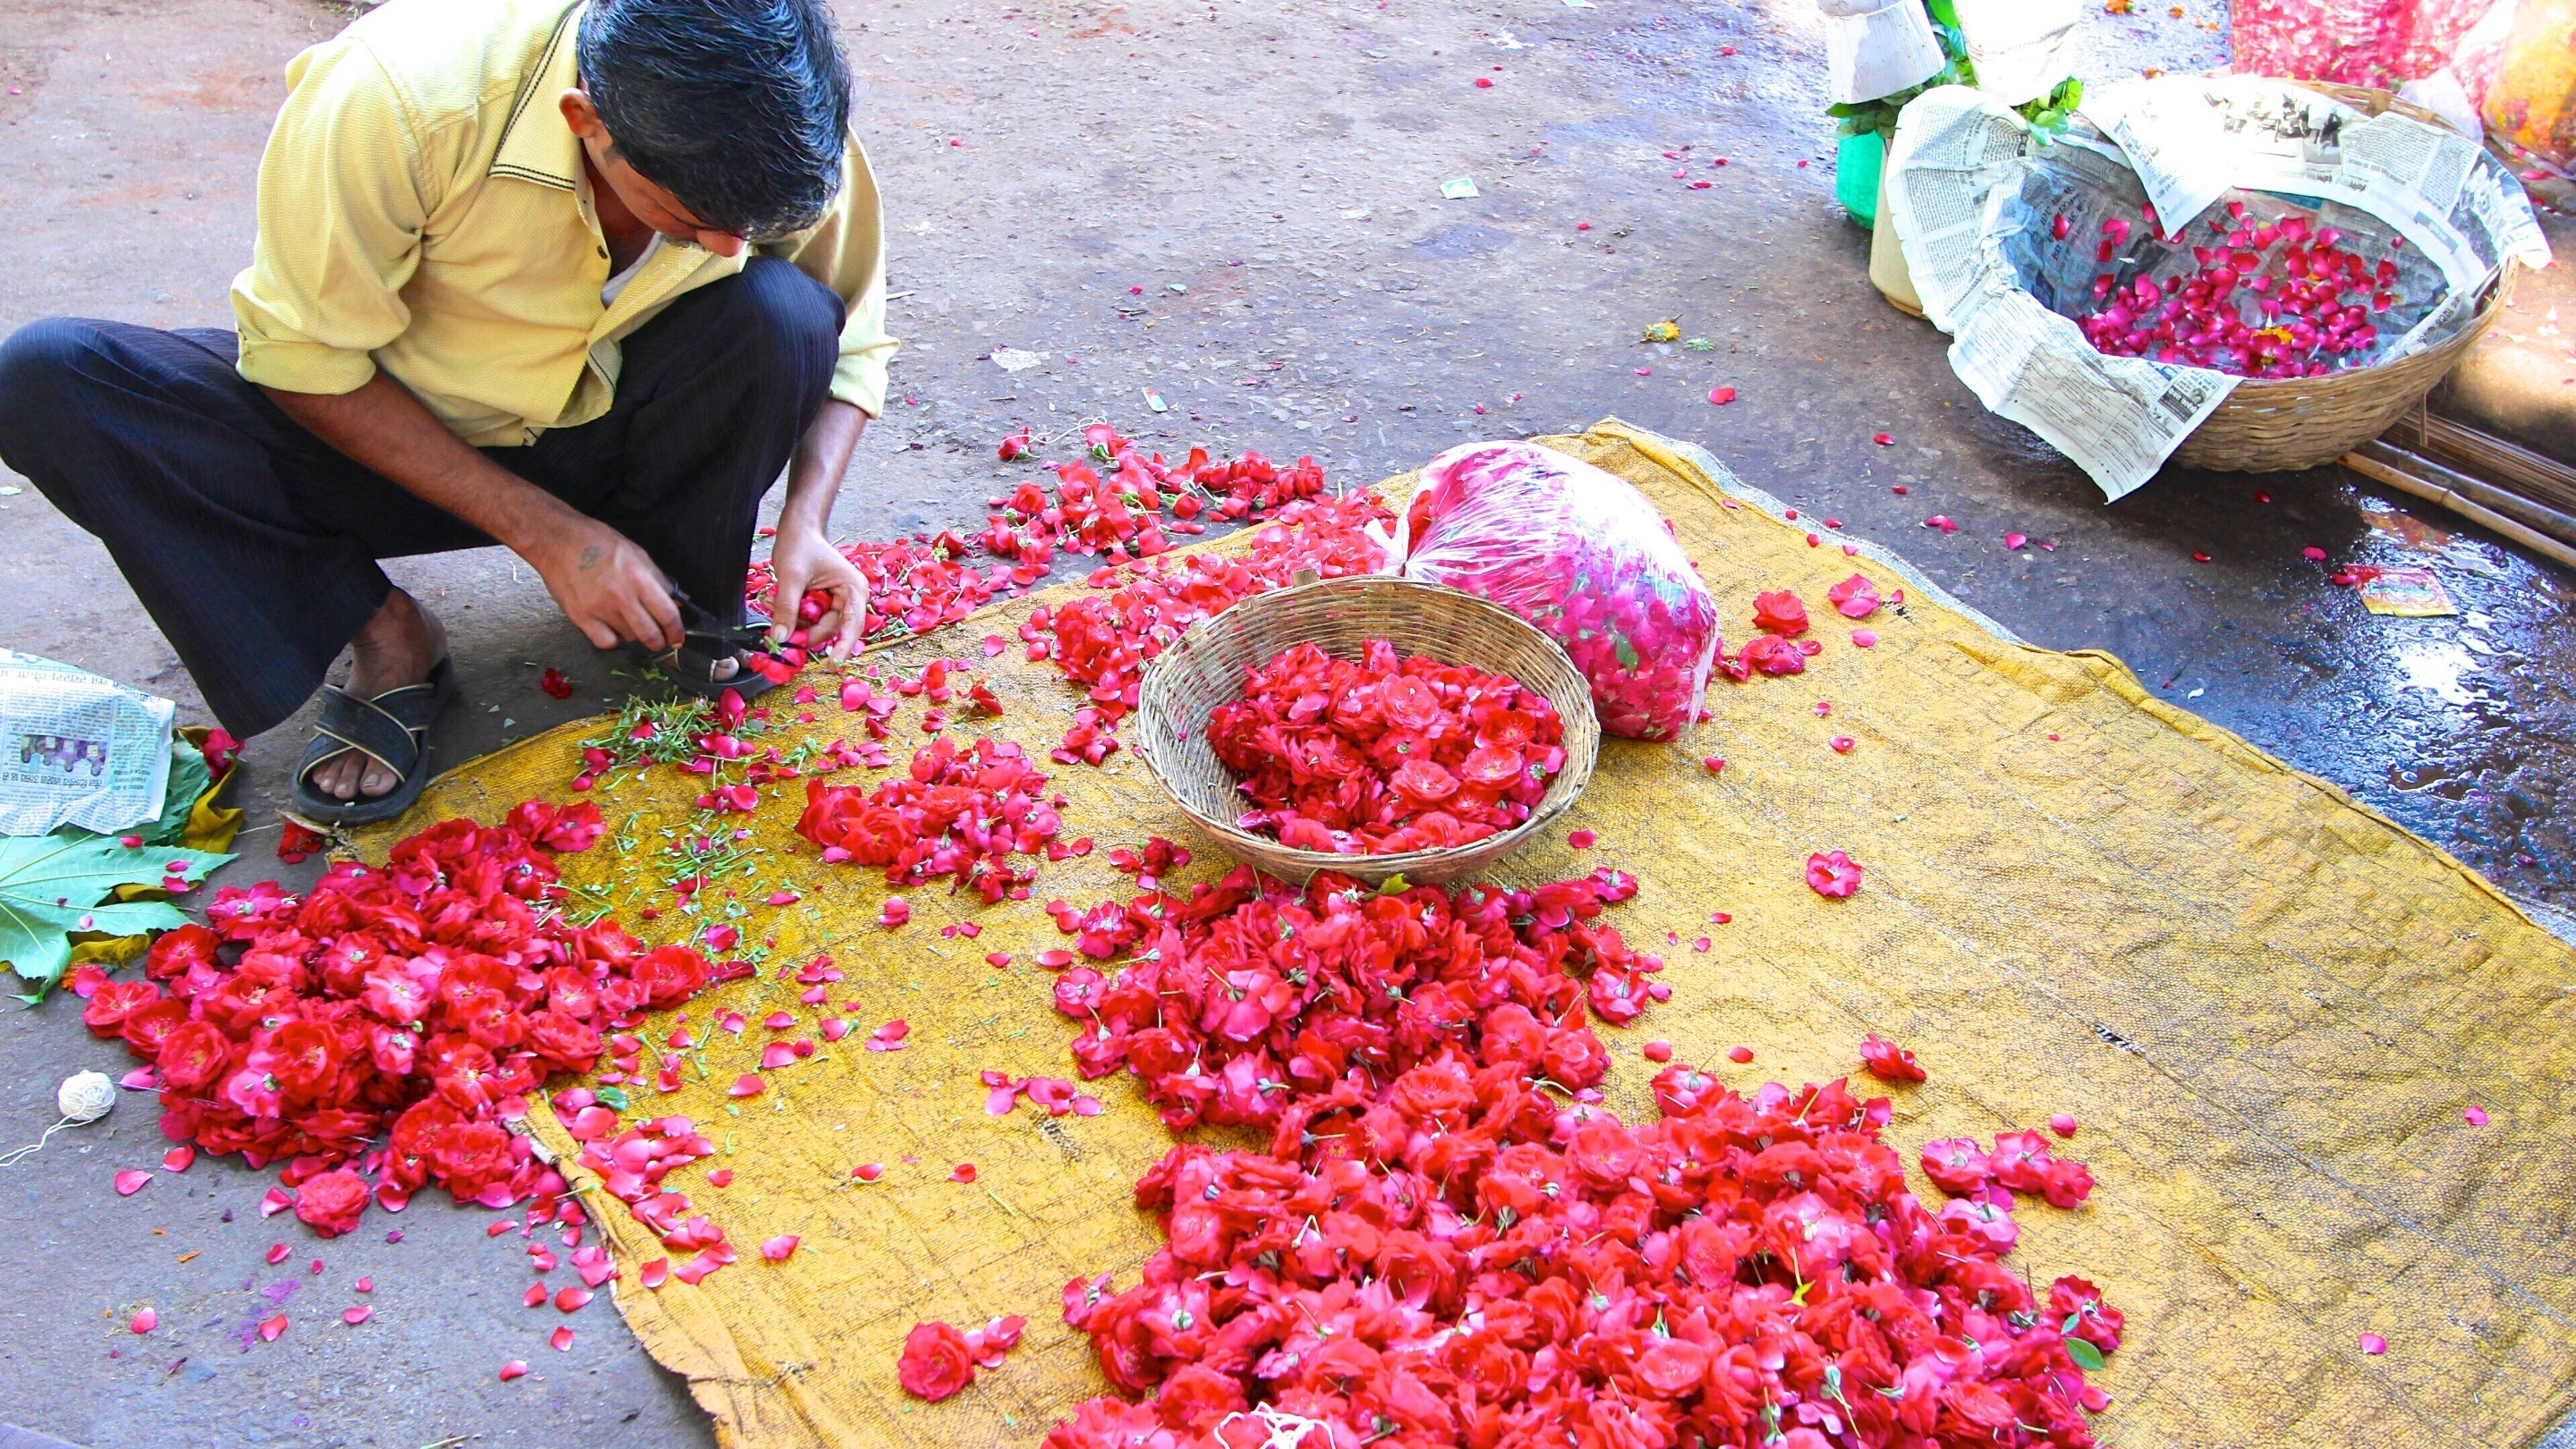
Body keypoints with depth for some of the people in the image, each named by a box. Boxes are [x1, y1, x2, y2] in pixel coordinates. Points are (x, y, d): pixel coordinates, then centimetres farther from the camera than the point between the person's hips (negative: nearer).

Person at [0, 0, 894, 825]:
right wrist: (546, 533, -26)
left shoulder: (791, 133, -22)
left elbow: (846, 342, -4)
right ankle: (384, 639, -11)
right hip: (389, 436, -1)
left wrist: (805, 526, -22)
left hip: (607, 438, 2)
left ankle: (684, 617, -6)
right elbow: (303, 357, -22)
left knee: (779, 314, -30)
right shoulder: (395, 95, -33)